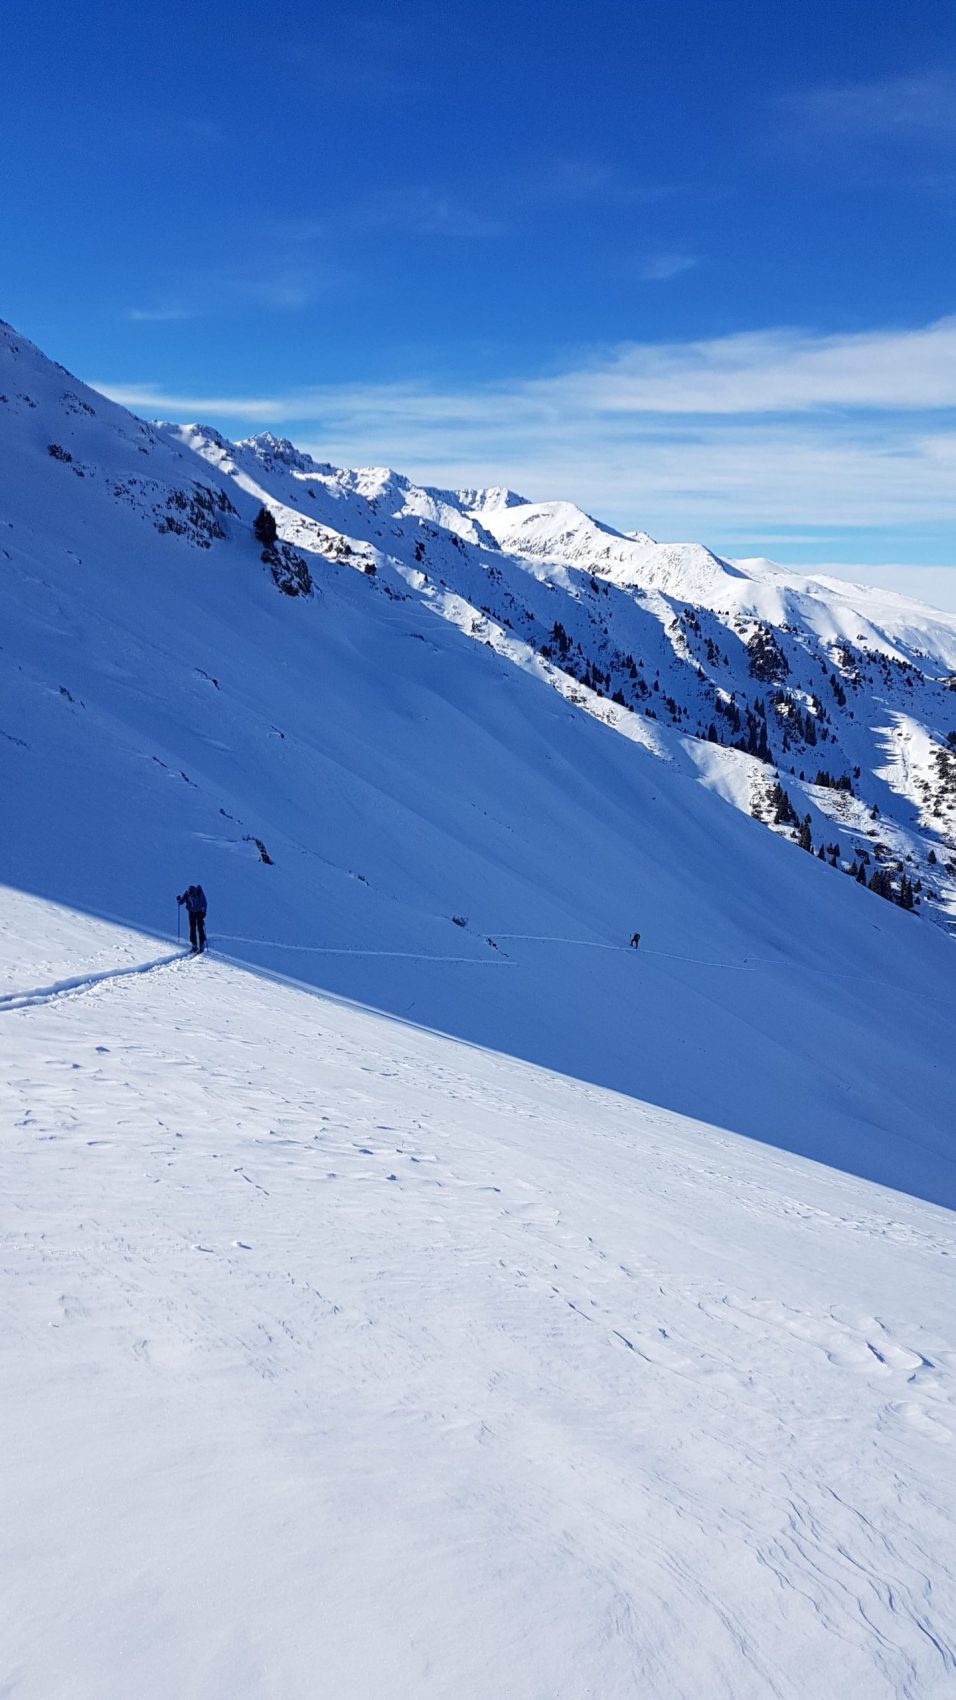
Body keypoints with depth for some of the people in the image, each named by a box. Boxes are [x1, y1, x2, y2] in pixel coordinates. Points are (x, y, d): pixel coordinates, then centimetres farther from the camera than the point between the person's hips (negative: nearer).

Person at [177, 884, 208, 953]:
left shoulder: (200, 893, -22)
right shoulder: (186, 893, -15)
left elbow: (204, 903, -12)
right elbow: (181, 901, -7)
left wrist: (204, 912, -20)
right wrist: (178, 900, -29)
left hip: (199, 913, -3)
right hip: (191, 912, 3)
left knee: (200, 929, -7)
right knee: (192, 929, 2)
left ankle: (202, 946, -1)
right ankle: (194, 946, 9)